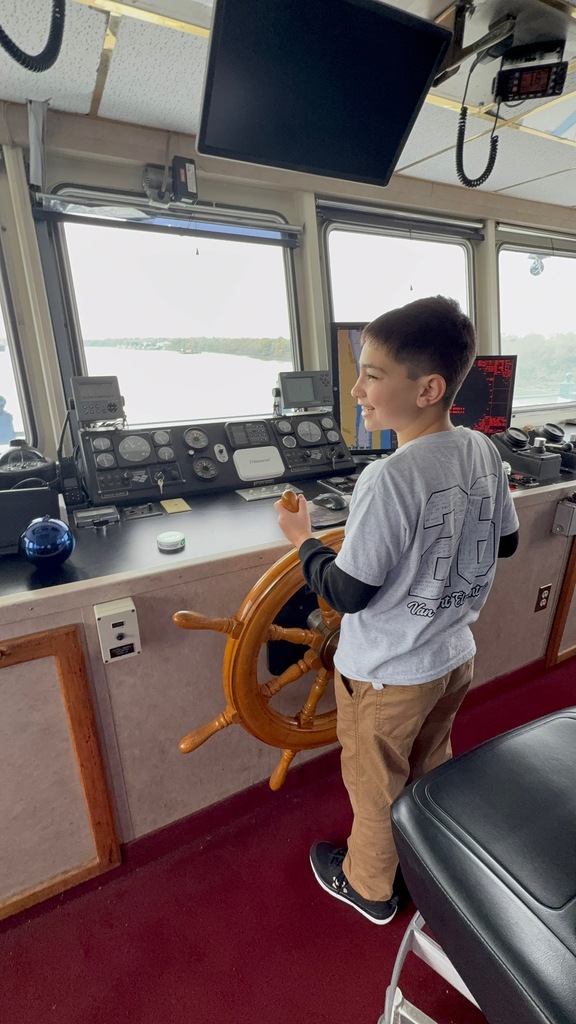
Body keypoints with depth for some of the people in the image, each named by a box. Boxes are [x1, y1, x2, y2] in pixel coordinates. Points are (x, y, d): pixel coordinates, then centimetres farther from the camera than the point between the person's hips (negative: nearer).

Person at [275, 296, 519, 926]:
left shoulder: (390, 479, -32)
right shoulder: (484, 451, -8)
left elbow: (348, 595, -25)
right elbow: (505, 541, 6)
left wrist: (303, 539, -10)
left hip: (386, 675, -7)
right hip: (455, 657, 7)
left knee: (375, 786, 21)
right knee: (431, 768, 32)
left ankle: (369, 887, 49)